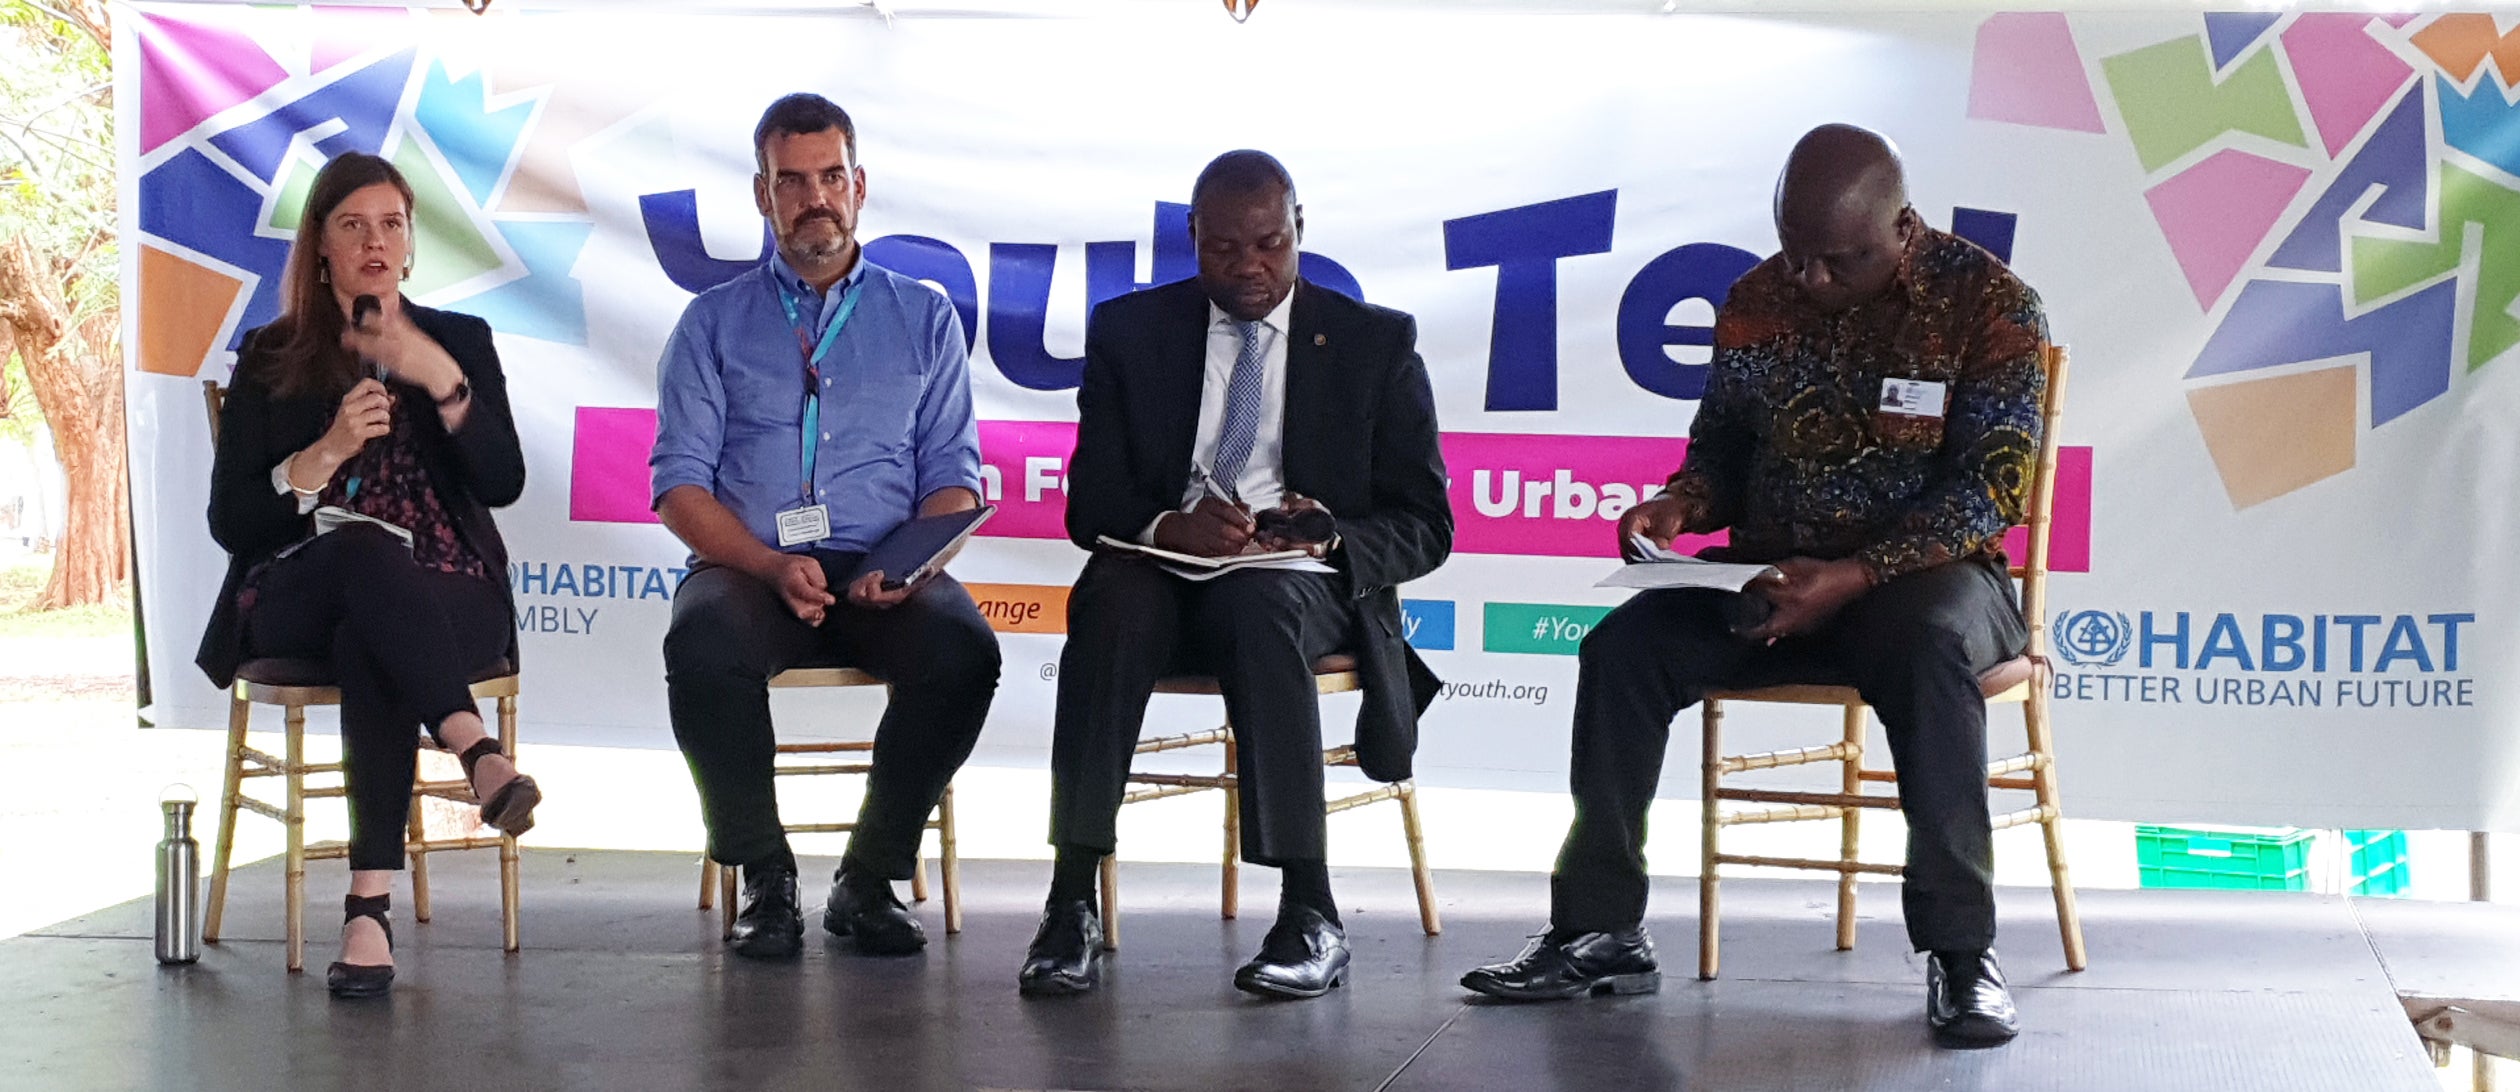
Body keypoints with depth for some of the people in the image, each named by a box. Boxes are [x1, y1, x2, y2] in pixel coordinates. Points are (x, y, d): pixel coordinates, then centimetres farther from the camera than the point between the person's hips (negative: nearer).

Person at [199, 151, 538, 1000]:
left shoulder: (459, 342, 15)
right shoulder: (271, 360, 14)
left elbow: (503, 484, 0)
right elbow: (229, 524, 5)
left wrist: (443, 380, -12)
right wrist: (324, 455, -10)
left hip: (447, 603, 1)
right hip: (298, 602, 0)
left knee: (370, 646, -36)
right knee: (366, 550, -37)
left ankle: (371, 905, -45)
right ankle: (476, 750, -52)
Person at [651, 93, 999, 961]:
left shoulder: (923, 318, 17)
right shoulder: (714, 323, 14)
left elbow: (953, 475, 11)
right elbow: (680, 484, 5)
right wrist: (773, 568, -14)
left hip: (882, 574, 1)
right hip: (748, 567, 0)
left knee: (965, 649, -32)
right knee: (701, 648, -35)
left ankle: (871, 879, -14)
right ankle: (766, 881, -15)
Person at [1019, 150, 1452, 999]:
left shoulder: (1376, 342, 9)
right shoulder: (1130, 330, 12)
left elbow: (1424, 524, 6)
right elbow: (1089, 498, 5)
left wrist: (1330, 538, -17)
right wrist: (1167, 525, -18)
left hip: (1307, 584, -1)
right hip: (1162, 568, 1)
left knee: (1257, 600, -37)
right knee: (1114, 600, -35)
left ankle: (1309, 915, -39)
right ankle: (1071, 904, -39)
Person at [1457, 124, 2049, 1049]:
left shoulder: (1991, 305, -9)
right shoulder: (1757, 300, 6)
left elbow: (1994, 486, -15)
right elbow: (1722, 446, 16)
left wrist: (1859, 574, -28)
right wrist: (1680, 505, -9)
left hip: (1929, 571, -4)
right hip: (1769, 573, 5)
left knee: (1928, 648, -39)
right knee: (1622, 648, -20)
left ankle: (1961, 949, -32)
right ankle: (1600, 932, -13)